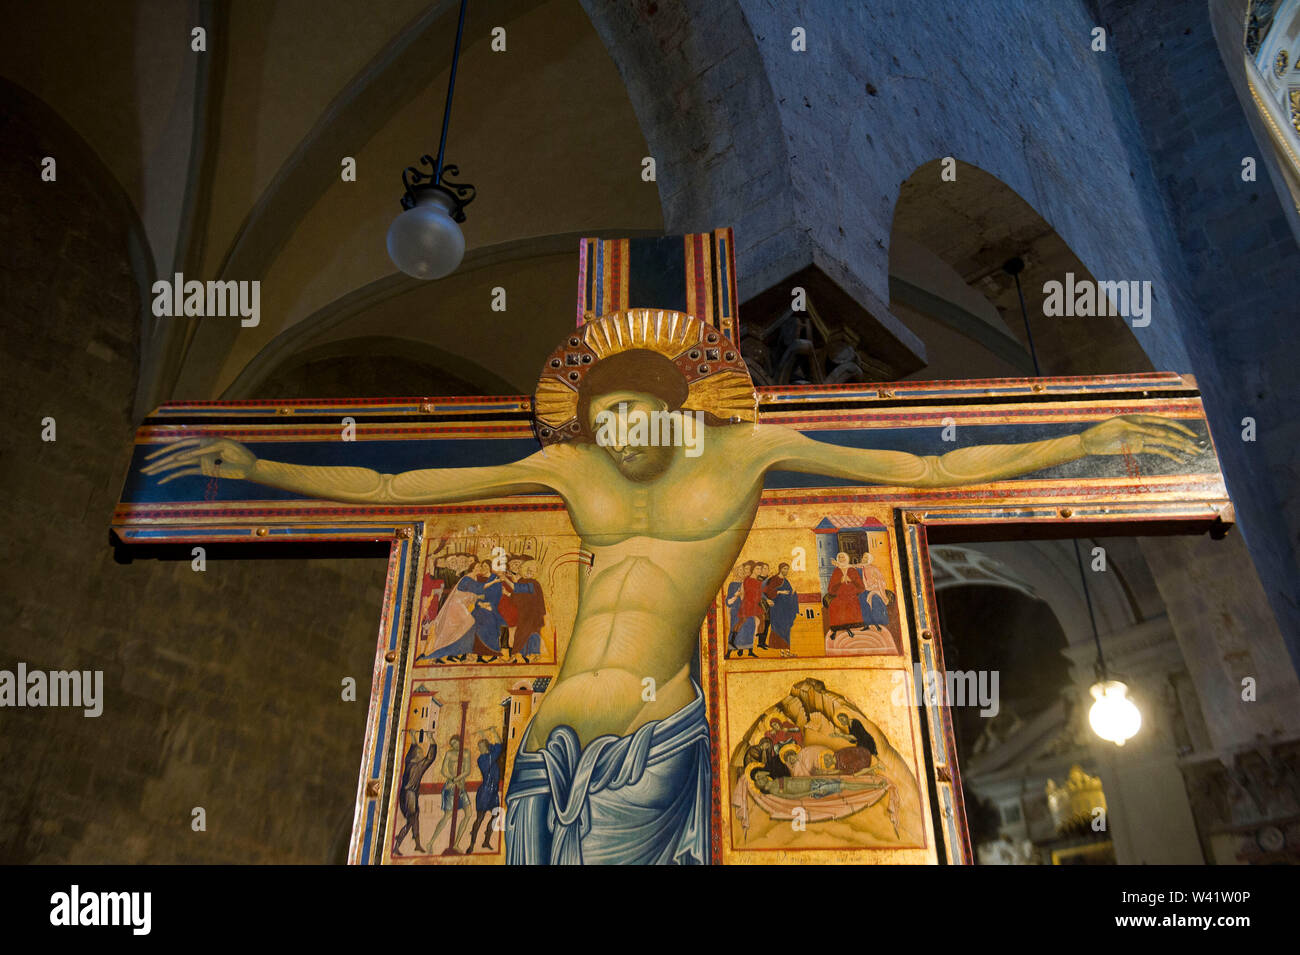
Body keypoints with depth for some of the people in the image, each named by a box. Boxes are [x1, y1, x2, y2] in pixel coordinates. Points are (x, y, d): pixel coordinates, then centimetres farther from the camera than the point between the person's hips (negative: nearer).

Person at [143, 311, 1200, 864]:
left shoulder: (751, 448, 2)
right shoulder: (569, 466, 9)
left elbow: (929, 469, 4)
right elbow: (393, 487, 13)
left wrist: (1089, 440, 3)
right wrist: (253, 467, 15)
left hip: (657, 739, -3)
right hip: (557, 737, 4)